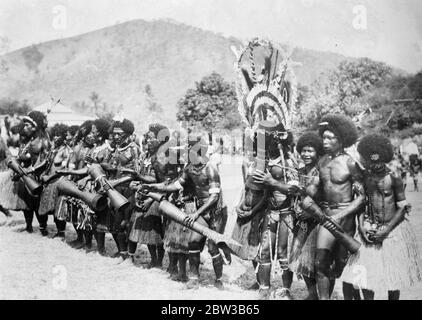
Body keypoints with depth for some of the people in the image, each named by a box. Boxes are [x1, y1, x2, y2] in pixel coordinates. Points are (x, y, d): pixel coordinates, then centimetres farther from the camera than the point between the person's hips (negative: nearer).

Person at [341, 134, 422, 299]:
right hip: (370, 230, 2)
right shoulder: (364, 176, 0)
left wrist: (387, 229, -12)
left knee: (393, 273, 7)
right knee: (364, 273, -3)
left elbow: (403, 208, -6)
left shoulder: (393, 177, -9)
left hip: (393, 228, -2)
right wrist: (362, 226, -7)